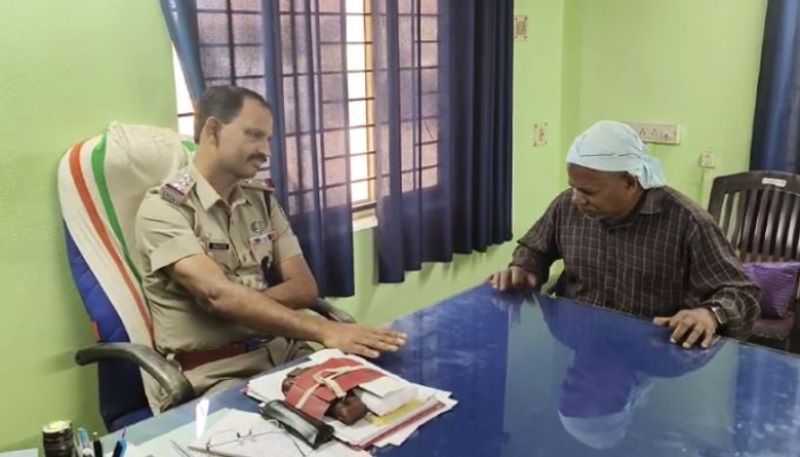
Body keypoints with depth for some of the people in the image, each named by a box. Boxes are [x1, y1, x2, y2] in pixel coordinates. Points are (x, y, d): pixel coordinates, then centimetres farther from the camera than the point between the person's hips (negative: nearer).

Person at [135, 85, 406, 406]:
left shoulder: (261, 199, 12)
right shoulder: (163, 207, -8)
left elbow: (304, 288, 5)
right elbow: (217, 294, -22)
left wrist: (242, 304, -14)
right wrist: (324, 331, -31)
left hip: (283, 352, 6)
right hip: (215, 373, -6)